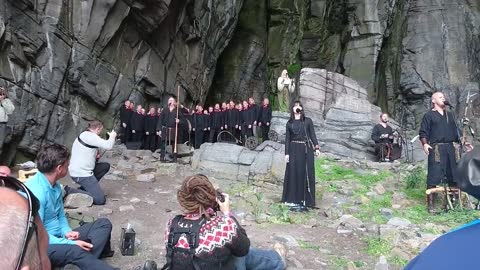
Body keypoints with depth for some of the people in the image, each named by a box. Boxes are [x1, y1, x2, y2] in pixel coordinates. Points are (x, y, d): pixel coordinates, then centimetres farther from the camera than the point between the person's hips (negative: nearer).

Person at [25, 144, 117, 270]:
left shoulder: (55, 186, 6)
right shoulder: (35, 191, -23)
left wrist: (67, 231, -5)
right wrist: (70, 244, -23)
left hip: (58, 237, 9)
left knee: (104, 224, -3)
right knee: (75, 251, -38)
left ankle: (86, 259, -24)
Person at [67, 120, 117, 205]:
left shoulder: (84, 135, 16)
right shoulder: (90, 136, -15)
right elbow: (108, 146, -22)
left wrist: (95, 157, 4)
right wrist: (112, 136, -2)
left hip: (76, 171, 10)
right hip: (81, 173, -10)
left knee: (106, 166, 20)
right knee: (100, 199, -13)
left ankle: (85, 188, 13)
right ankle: (69, 191, -11)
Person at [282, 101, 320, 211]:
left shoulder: (308, 121, 5)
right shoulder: (289, 123, 8)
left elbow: (312, 135, 2)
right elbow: (287, 139, 6)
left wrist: (316, 147, -10)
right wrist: (286, 153, -1)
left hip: (306, 150, -1)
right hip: (294, 150, 1)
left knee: (305, 174, 0)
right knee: (294, 174, 1)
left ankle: (304, 201, 5)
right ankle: (295, 200, 9)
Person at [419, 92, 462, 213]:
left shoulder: (450, 115, 22)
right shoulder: (429, 115, 4)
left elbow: (456, 130, 23)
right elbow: (423, 132, -2)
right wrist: (425, 144, -18)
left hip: (451, 148, 6)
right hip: (436, 149, -6)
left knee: (454, 175, 8)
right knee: (434, 176, -9)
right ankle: (430, 203, -5)